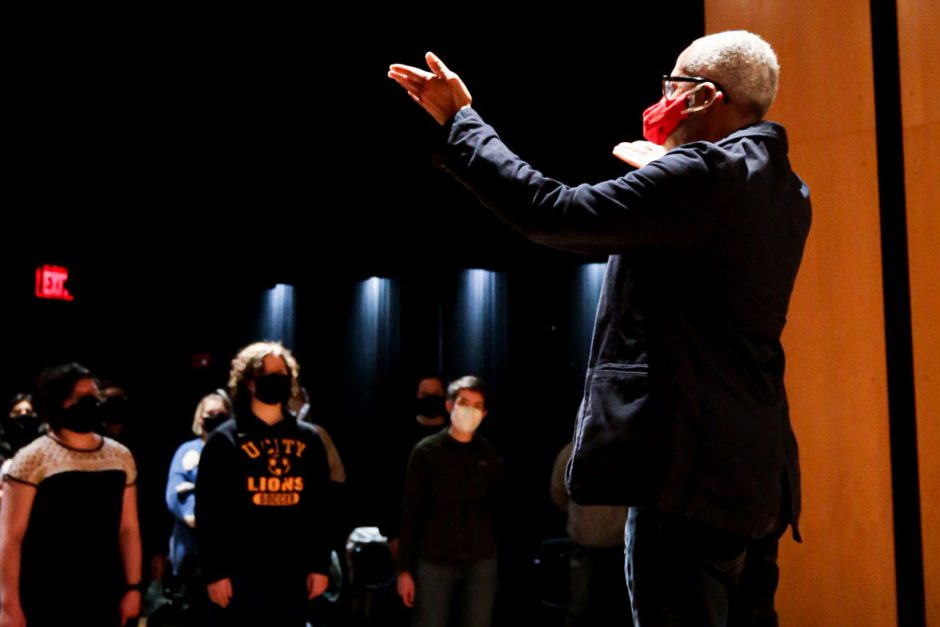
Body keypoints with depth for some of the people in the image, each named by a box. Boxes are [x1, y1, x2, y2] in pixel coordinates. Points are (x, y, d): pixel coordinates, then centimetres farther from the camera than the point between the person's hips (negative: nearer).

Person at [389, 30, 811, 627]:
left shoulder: (703, 173, -14)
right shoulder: (786, 191, 14)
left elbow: (550, 211, -16)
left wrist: (458, 118, -5)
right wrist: (662, 168, 28)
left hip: (690, 474, -10)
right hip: (755, 473, 10)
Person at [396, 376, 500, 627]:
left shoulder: (488, 454, 6)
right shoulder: (426, 451, -3)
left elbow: (495, 509, 9)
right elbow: (410, 513, -3)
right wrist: (405, 569, -5)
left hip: (482, 562, 3)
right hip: (434, 561, -3)